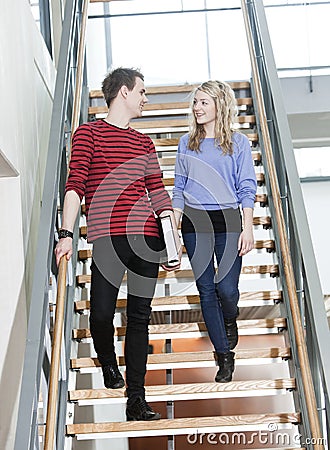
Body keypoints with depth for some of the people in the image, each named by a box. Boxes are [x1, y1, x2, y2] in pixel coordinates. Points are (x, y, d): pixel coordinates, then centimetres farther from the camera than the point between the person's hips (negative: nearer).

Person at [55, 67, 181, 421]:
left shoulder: (144, 143, 23)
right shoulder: (89, 132, 9)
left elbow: (158, 193, 21)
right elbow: (75, 184, -1)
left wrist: (174, 240, 15)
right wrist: (66, 234, -10)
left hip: (146, 239, 5)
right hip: (106, 238, -4)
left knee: (139, 317, 3)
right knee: (102, 313, -9)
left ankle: (136, 398, 10)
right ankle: (108, 365, 24)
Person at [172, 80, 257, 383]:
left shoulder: (238, 142, 2)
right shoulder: (187, 143, 10)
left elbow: (247, 188, 1)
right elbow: (179, 189, 12)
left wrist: (248, 228, -7)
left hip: (228, 221, -2)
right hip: (194, 223, 3)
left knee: (227, 289, -9)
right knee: (206, 290, 3)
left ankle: (230, 320, 30)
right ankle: (224, 355, 17)